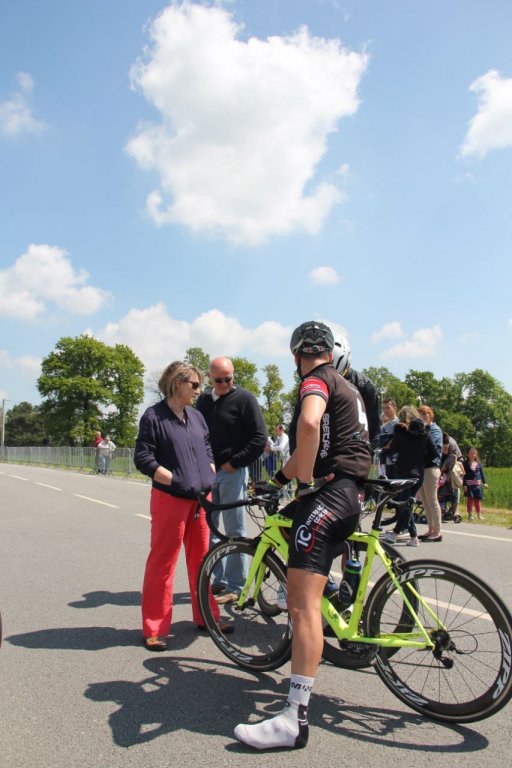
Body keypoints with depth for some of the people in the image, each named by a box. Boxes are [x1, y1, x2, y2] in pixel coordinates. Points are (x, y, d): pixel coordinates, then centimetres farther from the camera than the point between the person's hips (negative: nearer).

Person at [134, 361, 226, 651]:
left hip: (201, 499, 6)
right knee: (163, 561, 1)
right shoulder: (154, 417, -6)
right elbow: (143, 459, -10)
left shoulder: (197, 416, 12)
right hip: (170, 499, -6)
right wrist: (177, 480, -14)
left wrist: (209, 481, 8)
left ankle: (206, 616, 28)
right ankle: (155, 628, 13)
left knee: (202, 558, 14)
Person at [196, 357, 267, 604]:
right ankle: (216, 579, 24)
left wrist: (235, 462, -11)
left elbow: (260, 437, -10)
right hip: (207, 472, 6)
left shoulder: (244, 399, -5)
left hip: (232, 473, -6)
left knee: (234, 530, 1)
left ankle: (235, 586, 10)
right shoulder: (203, 400, 13)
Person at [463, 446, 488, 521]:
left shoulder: (478, 463, 7)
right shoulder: (465, 463, -4)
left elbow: (482, 473, 11)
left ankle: (479, 515, 15)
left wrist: (484, 483, 7)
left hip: (477, 484, 3)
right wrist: (464, 485, -11)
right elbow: (464, 474, -6)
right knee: (470, 499, -2)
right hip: (469, 484, -3)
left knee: (477, 499, 8)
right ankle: (470, 515, 7)